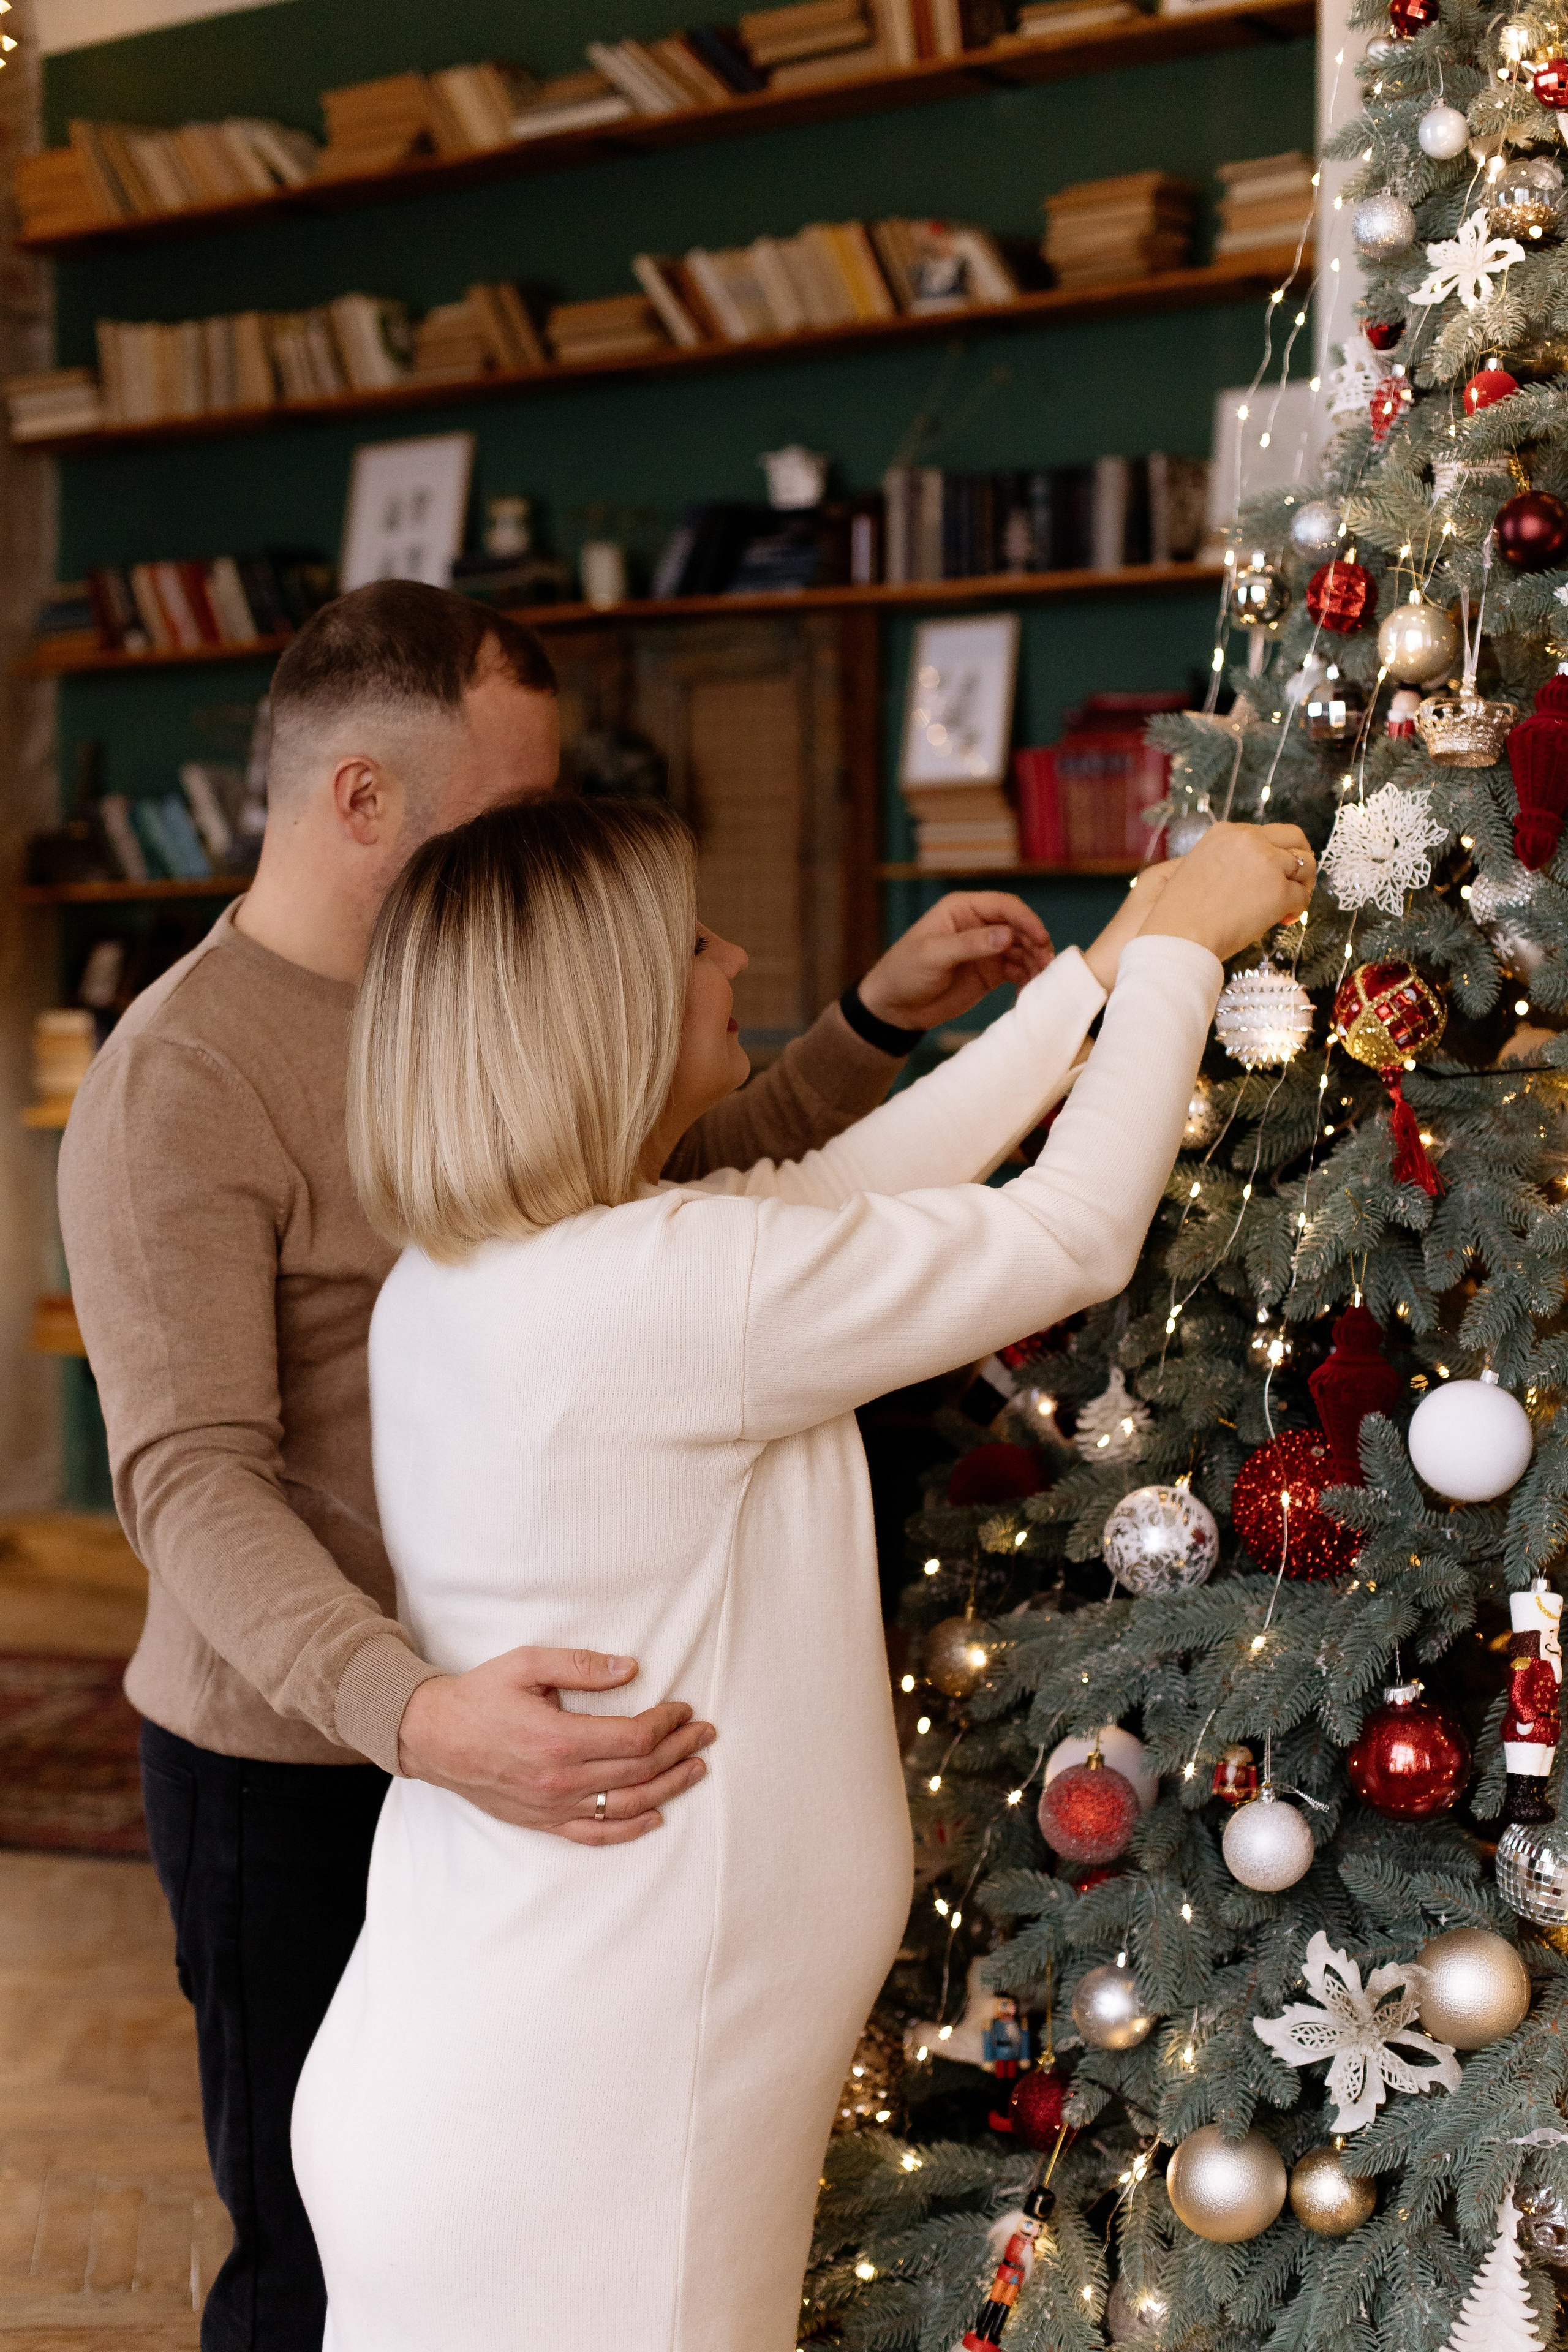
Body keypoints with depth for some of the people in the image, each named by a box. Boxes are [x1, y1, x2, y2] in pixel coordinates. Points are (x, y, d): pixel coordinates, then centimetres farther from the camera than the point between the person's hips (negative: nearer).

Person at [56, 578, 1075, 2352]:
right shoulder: (180, 1077, -20)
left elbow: (698, 1177, 17)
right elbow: (193, 1480, -28)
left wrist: (883, 1020, 2)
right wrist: (413, 1708, -42)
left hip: (507, 1731, 8)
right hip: (297, 1762, -8)